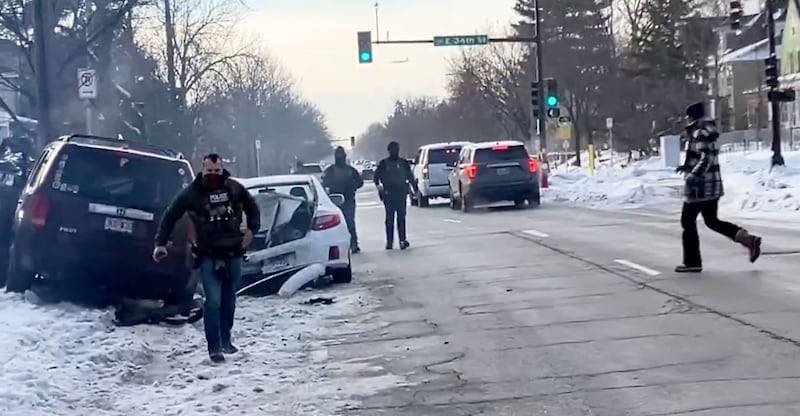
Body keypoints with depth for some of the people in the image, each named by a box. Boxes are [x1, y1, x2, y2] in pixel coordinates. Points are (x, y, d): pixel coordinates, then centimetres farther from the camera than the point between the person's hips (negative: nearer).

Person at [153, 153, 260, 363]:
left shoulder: (234, 188, -1)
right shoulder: (191, 193, -7)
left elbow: (251, 206, 17)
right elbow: (170, 216, 1)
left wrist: (252, 229, 7)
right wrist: (160, 243, -3)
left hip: (233, 253, 3)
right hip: (208, 255, -3)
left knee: (229, 299, 14)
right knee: (213, 301, -10)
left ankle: (225, 340, 30)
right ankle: (214, 347, -5)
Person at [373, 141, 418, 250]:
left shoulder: (404, 163, 9)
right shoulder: (383, 163, 6)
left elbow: (410, 177, 11)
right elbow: (376, 176, 5)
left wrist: (415, 189, 8)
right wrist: (378, 185, -14)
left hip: (401, 193, 0)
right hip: (388, 195, 0)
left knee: (401, 217, -5)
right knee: (389, 218, 1)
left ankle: (402, 240, -8)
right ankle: (389, 241, 4)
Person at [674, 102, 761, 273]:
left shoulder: (700, 133, -16)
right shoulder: (706, 132, 14)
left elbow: (706, 158, -26)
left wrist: (693, 175, -33)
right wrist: (687, 167, 28)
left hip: (699, 186, -10)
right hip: (712, 185, 10)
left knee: (688, 221, 2)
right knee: (712, 221, 15)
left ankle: (692, 262, 7)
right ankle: (748, 239, 2)